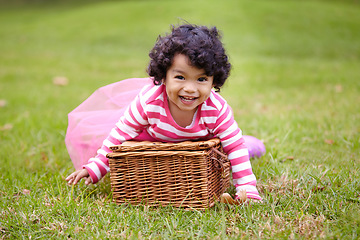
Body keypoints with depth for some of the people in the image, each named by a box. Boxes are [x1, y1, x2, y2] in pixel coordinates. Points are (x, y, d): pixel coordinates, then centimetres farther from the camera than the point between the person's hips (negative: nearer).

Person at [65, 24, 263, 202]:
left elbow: (235, 147, -28)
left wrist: (247, 190, -33)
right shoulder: (149, 101, -41)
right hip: (151, 141, 0)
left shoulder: (217, 109, -38)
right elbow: (121, 134, -27)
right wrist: (96, 168, -25)